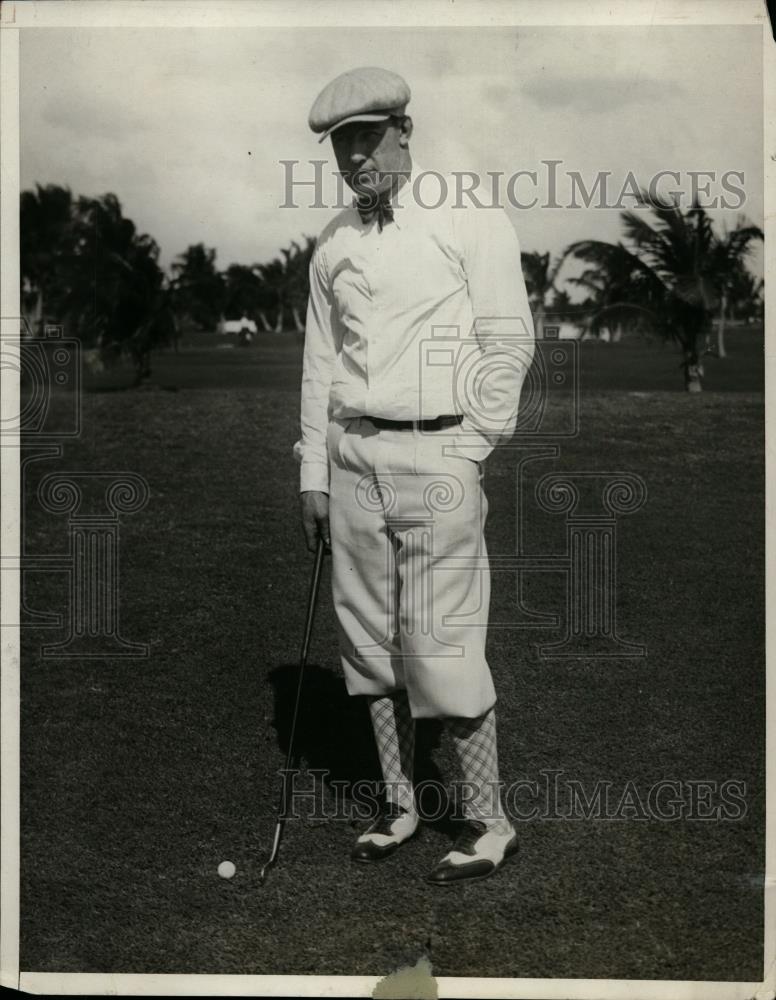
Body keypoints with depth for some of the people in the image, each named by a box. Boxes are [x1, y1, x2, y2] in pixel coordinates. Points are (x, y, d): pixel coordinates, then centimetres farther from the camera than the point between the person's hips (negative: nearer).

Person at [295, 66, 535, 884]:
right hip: (351, 455, 6)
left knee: (441, 646, -7)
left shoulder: (469, 220, -2)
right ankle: (398, 806, 22)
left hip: (435, 455, -6)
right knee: (368, 640, 8)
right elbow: (320, 360, 16)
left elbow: (510, 341, -4)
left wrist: (469, 450, -7)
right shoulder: (332, 244, 13)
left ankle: (488, 824, 8)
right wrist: (313, 473, 13)